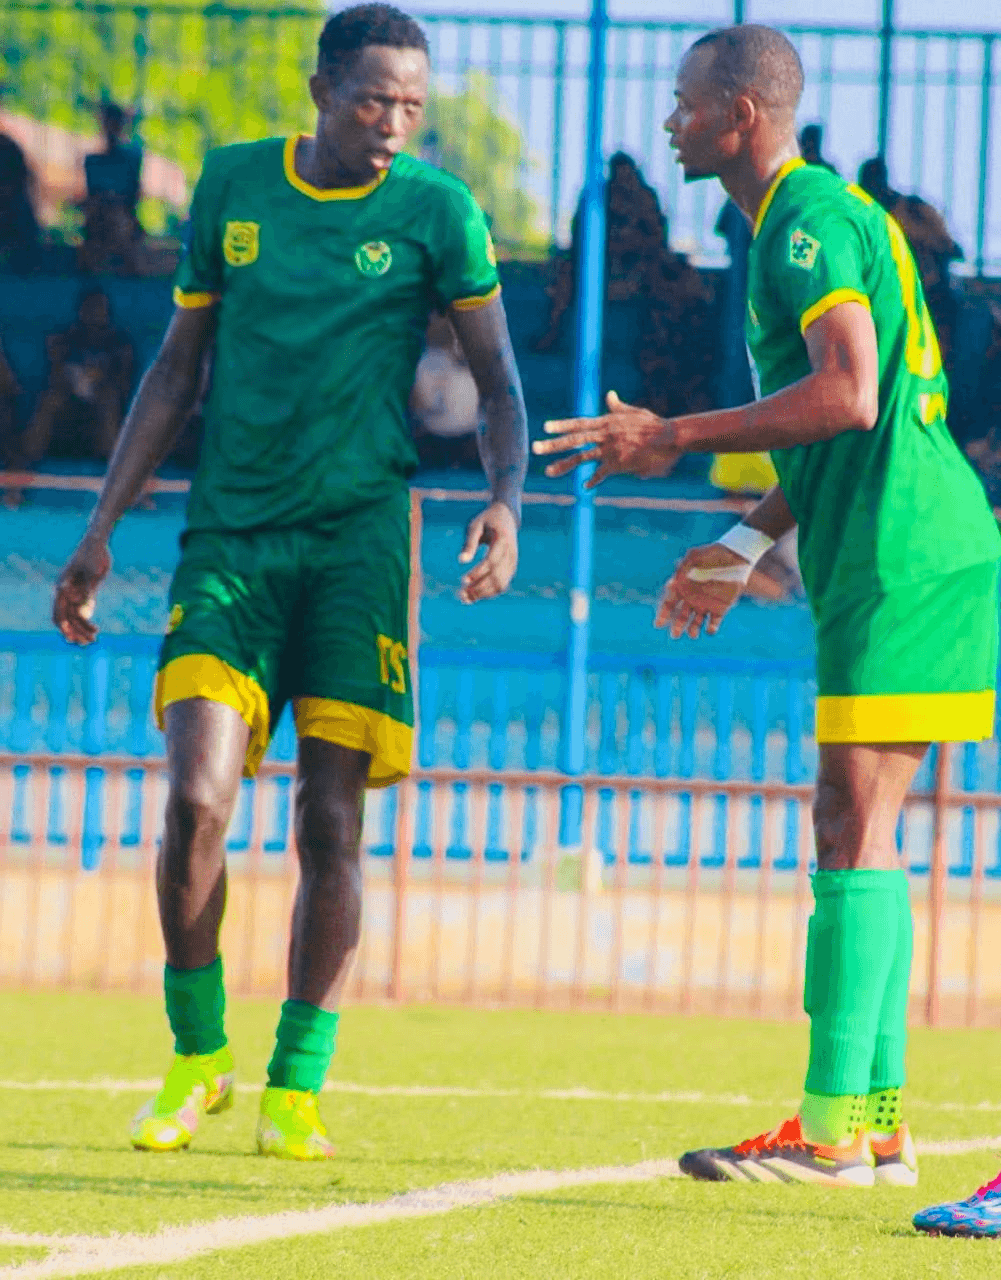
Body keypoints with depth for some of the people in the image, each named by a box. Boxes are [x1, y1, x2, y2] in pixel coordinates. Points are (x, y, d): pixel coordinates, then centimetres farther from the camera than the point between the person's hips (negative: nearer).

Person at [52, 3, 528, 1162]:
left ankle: (296, 1087, 9)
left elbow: (498, 381, 4)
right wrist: (101, 531, 13)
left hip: (358, 534, -1)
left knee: (330, 818, -3)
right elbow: (176, 368, 15)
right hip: (229, 534, 1)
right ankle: (197, 1056, 6)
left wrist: (505, 502, -16)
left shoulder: (437, 212, 1)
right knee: (197, 797, -13)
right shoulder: (232, 184, 8)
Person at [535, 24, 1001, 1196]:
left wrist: (674, 438, -17)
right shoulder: (809, 218, 21)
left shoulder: (809, 218, -11)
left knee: (854, 828, -12)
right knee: (856, 830, 11)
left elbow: (850, 395, -22)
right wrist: (744, 548, 27)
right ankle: (878, 1120, 12)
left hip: (902, 559, -10)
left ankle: (830, 1130, -13)